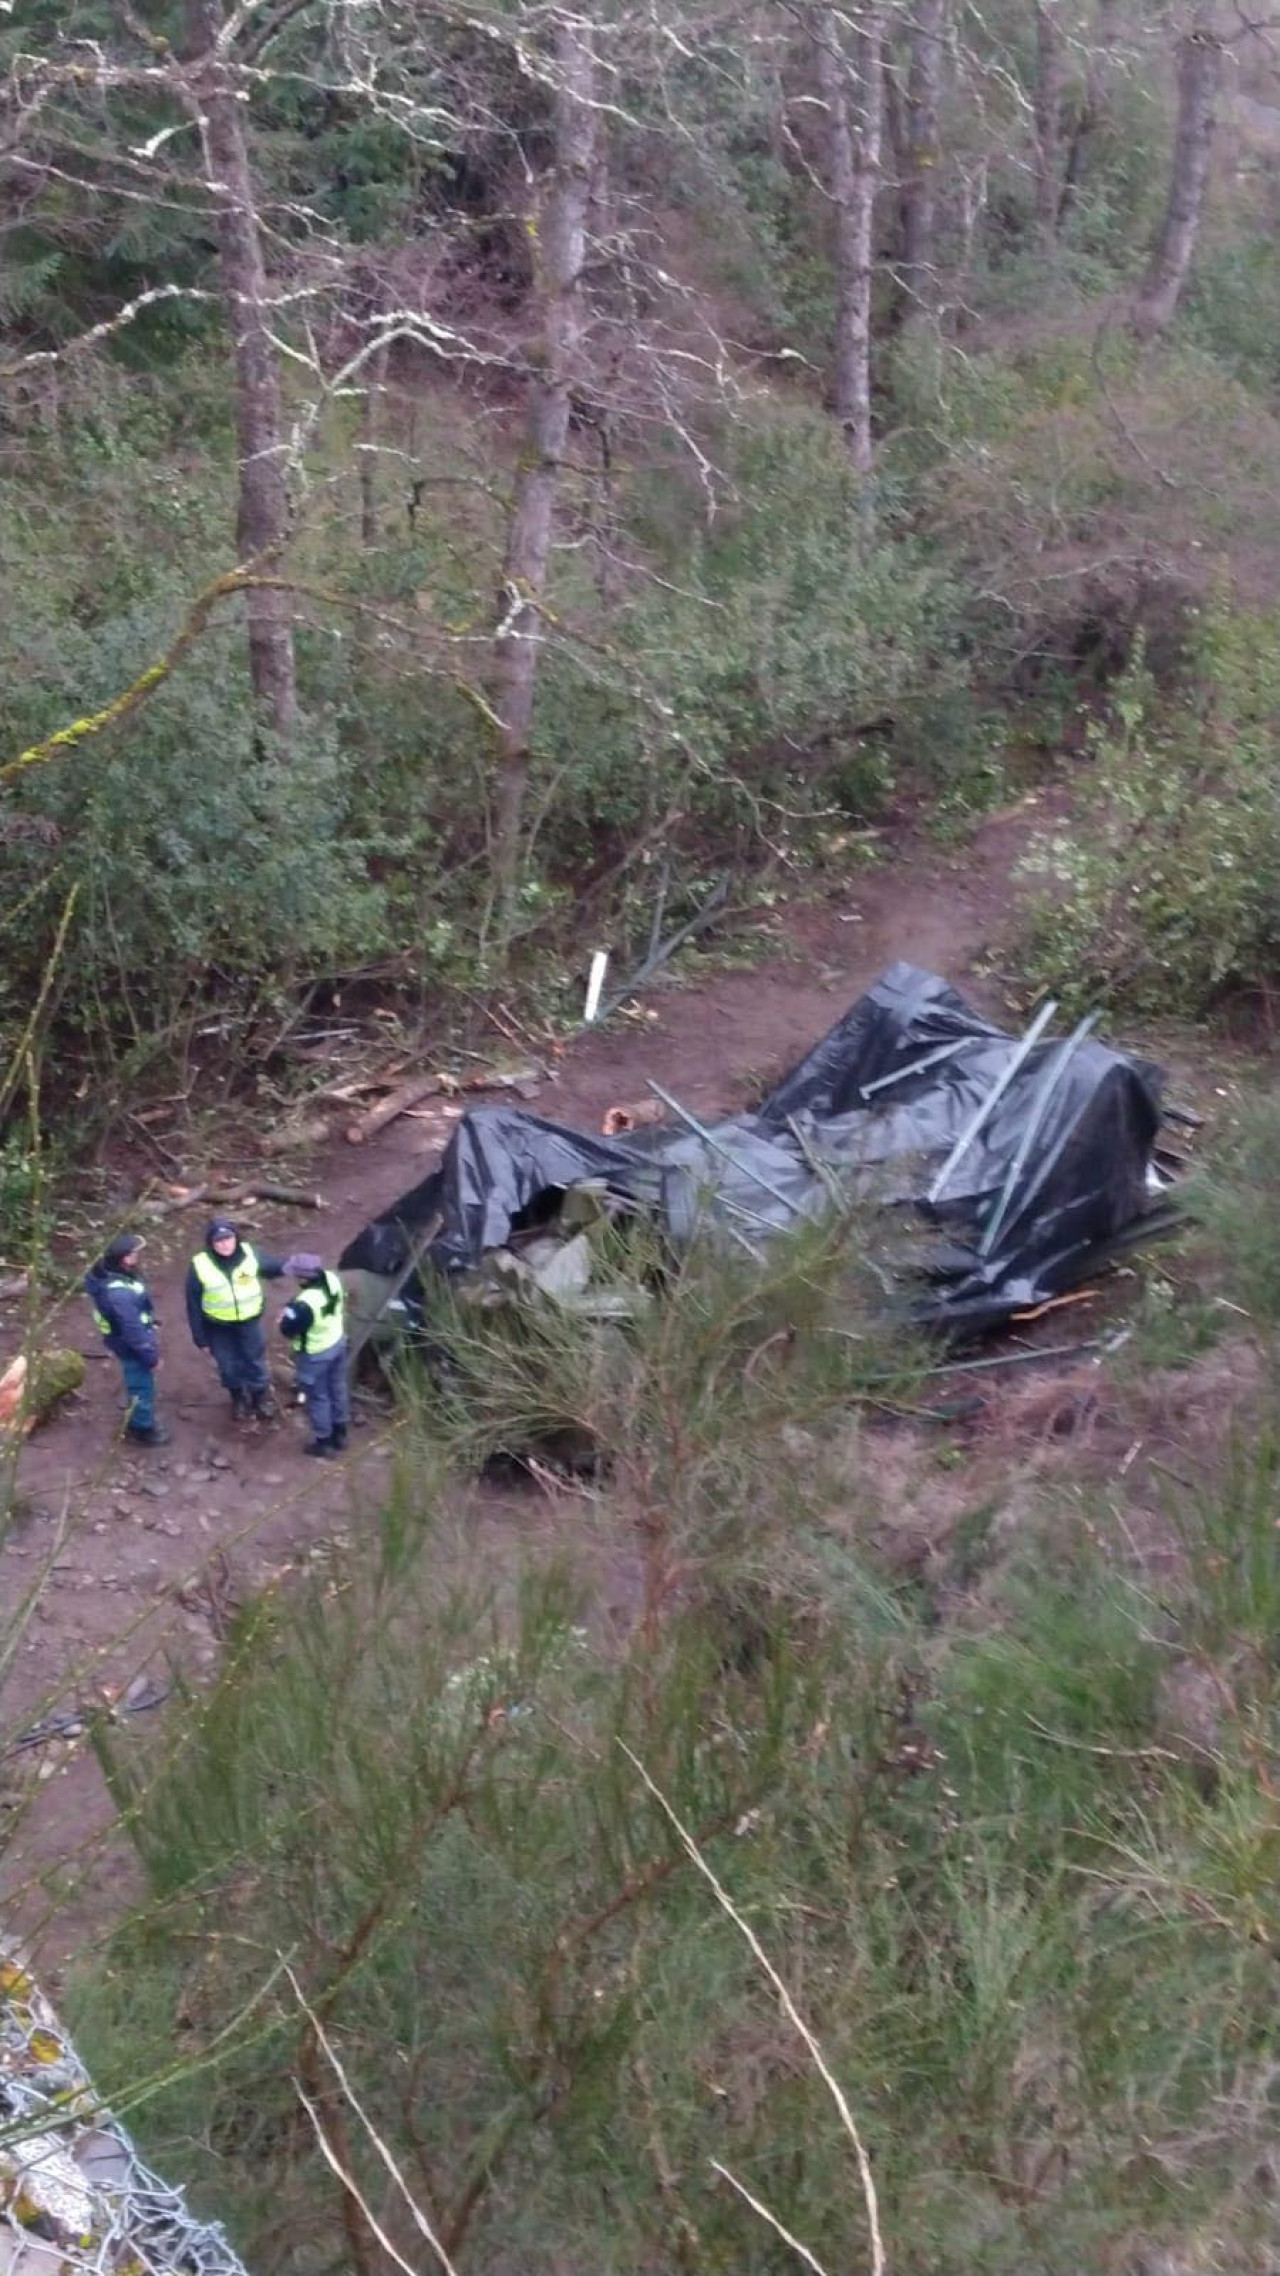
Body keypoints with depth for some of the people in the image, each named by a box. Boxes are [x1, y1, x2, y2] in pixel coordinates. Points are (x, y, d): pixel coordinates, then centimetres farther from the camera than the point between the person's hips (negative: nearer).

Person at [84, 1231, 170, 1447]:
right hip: (132, 1348, -9)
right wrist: (151, 1356, -17)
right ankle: (143, 1430, 35)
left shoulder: (107, 1273, -9)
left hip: (124, 1342, 9)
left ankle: (138, 1422, 49)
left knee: (139, 1385, 29)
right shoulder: (119, 1294, -40)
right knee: (142, 1388, 14)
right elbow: (133, 1330, -30)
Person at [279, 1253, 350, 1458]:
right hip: (338, 1342, 7)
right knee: (337, 1388, 25)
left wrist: (287, 1313, -4)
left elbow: (288, 1329, -23)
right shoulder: (332, 1279, -17)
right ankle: (340, 1434, 44)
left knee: (317, 1397, 16)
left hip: (315, 1355, -7)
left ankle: (324, 1441, 34)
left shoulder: (304, 1304, -40)